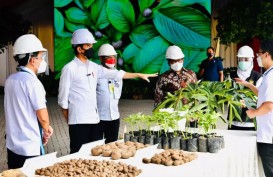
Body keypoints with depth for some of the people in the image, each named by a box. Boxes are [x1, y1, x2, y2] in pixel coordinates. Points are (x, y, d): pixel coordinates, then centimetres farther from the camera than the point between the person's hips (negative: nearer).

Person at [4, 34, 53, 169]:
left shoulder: (10, 80, 5)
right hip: (30, 147, -7)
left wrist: (44, 127, 12)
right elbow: (43, 117, -17)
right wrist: (46, 132, 4)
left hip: (12, 145, 7)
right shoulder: (32, 82, -18)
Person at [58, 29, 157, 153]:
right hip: (79, 121, -7)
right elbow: (63, 99, -6)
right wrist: (69, 121, -2)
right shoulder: (69, 69, -9)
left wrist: (139, 75, 17)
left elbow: (115, 74, 16)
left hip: (94, 119, 7)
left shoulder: (93, 67, 10)